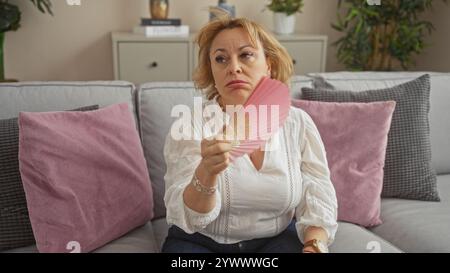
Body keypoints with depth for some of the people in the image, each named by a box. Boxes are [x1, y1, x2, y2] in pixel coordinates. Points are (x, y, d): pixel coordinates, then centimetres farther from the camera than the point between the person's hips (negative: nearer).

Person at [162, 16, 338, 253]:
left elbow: (318, 201, -4)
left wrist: (314, 245, -23)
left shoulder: (299, 124, -5)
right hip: (201, 242, -1)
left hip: (277, 239, 2)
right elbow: (186, 217, -20)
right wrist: (206, 172, -39)